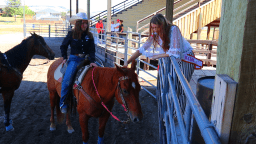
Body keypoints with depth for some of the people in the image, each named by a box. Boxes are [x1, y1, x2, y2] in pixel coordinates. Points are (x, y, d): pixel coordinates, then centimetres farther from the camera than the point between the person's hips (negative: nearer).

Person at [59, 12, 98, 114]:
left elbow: (92, 50, 1)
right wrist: (65, 58, 5)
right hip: (74, 59, -3)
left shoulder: (89, 36, 5)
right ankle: (62, 102, -8)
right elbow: (63, 46, 11)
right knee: (67, 79, -23)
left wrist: (92, 61, -12)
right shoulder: (71, 34, 0)